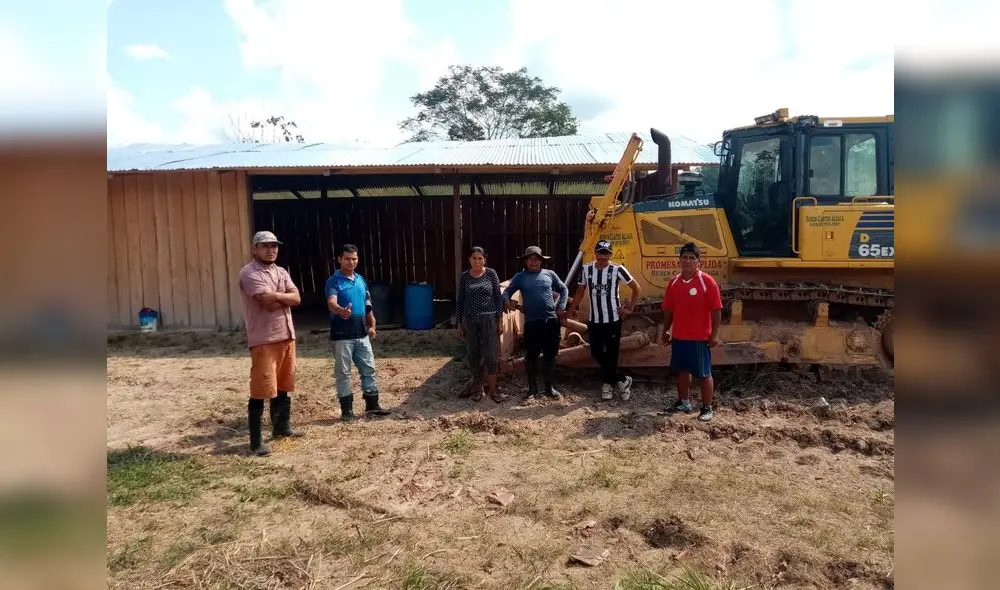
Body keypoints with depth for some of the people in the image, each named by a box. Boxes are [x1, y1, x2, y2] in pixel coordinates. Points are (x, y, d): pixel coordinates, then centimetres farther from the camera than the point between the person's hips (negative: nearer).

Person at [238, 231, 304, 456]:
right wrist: (284, 296, -3)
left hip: (287, 336, 8)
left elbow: (296, 298, 3)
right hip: (263, 340, -8)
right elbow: (269, 302, -21)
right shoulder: (249, 273, -10)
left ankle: (282, 427, 32)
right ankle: (255, 441, 2)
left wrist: (275, 296, -12)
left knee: (283, 386, 17)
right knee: (260, 391, -5)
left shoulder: (281, 272, 15)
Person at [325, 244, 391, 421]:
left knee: (368, 369, 11)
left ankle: (372, 405, 21)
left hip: (361, 334, 7)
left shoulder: (361, 280, 11)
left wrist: (372, 325, 14)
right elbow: (331, 303, -28)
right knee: (343, 373, 3)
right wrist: (341, 310, -49)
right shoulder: (334, 281, -10)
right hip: (342, 335, -6)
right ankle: (346, 410, 12)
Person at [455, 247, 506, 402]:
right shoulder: (464, 277, 4)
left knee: (490, 355, -1)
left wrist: (500, 319, -3)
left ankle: (492, 389, 10)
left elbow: (498, 297, 1)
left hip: (489, 319, -2)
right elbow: (460, 300, 7)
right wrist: (459, 324, 5)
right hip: (469, 320, 2)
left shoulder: (491, 274, 0)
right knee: (474, 355, 8)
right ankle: (477, 386, 21)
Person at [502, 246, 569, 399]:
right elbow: (507, 292, 5)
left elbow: (564, 289, 17)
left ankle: (549, 387, 23)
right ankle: (532, 388, 19)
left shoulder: (549, 274, 8)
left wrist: (561, 307, 6)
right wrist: (507, 301, -17)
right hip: (531, 322, -1)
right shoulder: (520, 277, 4)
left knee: (550, 355, 9)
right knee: (531, 356, 4)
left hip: (551, 320, 2)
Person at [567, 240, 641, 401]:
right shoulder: (586, 270, 1)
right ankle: (622, 380, 25)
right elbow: (580, 291, 13)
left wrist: (630, 308, 0)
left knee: (611, 355, 1)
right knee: (596, 353, 7)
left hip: (613, 319, -4)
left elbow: (636, 288, 3)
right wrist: (571, 309, 7)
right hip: (594, 320, 4)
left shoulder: (617, 270, -8)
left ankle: (607, 384, 23)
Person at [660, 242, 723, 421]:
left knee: (704, 373, 4)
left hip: (700, 338, -5)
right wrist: (666, 331, 12)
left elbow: (716, 310, -11)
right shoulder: (674, 282, 5)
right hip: (678, 337, 5)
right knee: (682, 370, 16)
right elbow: (668, 309, 12)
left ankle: (707, 408, 16)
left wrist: (714, 334, -14)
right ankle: (684, 403, 31)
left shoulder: (707, 281, -11)